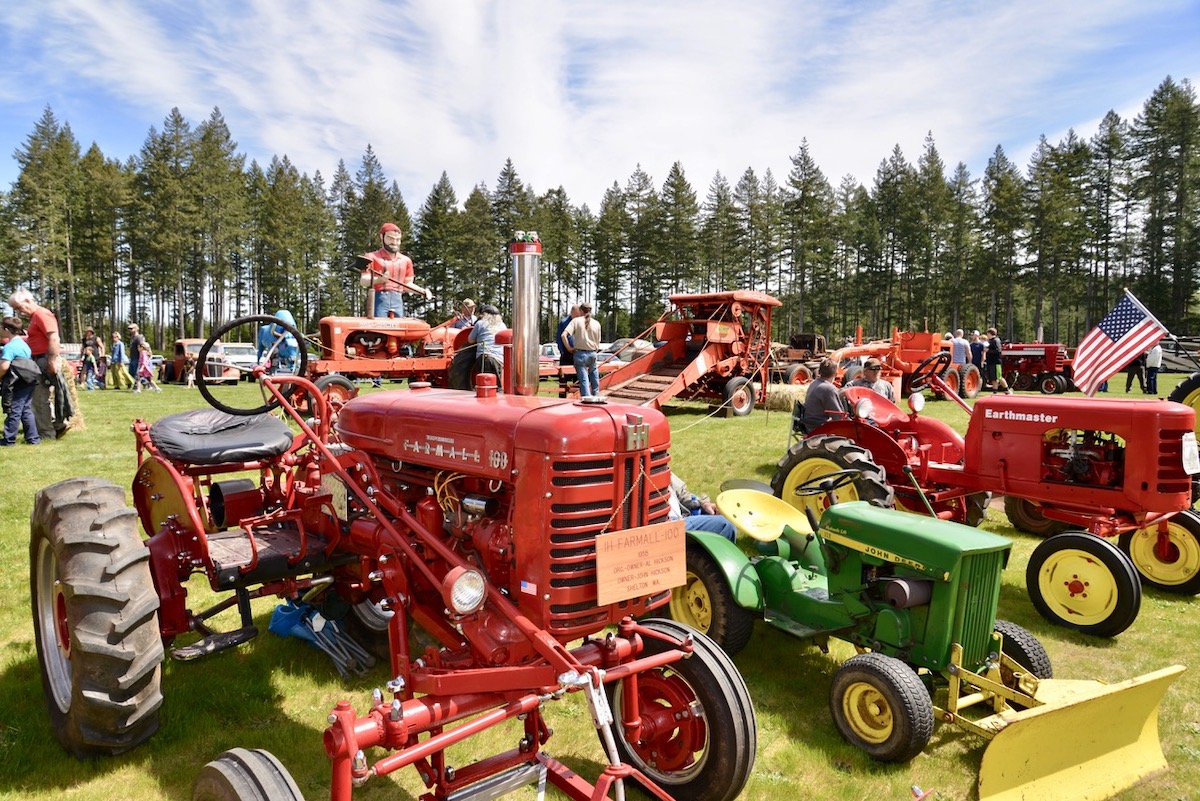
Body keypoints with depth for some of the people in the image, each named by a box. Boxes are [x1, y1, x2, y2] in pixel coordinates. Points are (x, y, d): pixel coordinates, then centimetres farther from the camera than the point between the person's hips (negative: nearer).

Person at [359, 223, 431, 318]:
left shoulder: (405, 260, 17)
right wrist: (379, 279, -23)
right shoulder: (372, 257, 4)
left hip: (398, 301, 4)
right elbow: (364, 280, -4)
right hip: (379, 300, -4)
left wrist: (423, 291, 6)